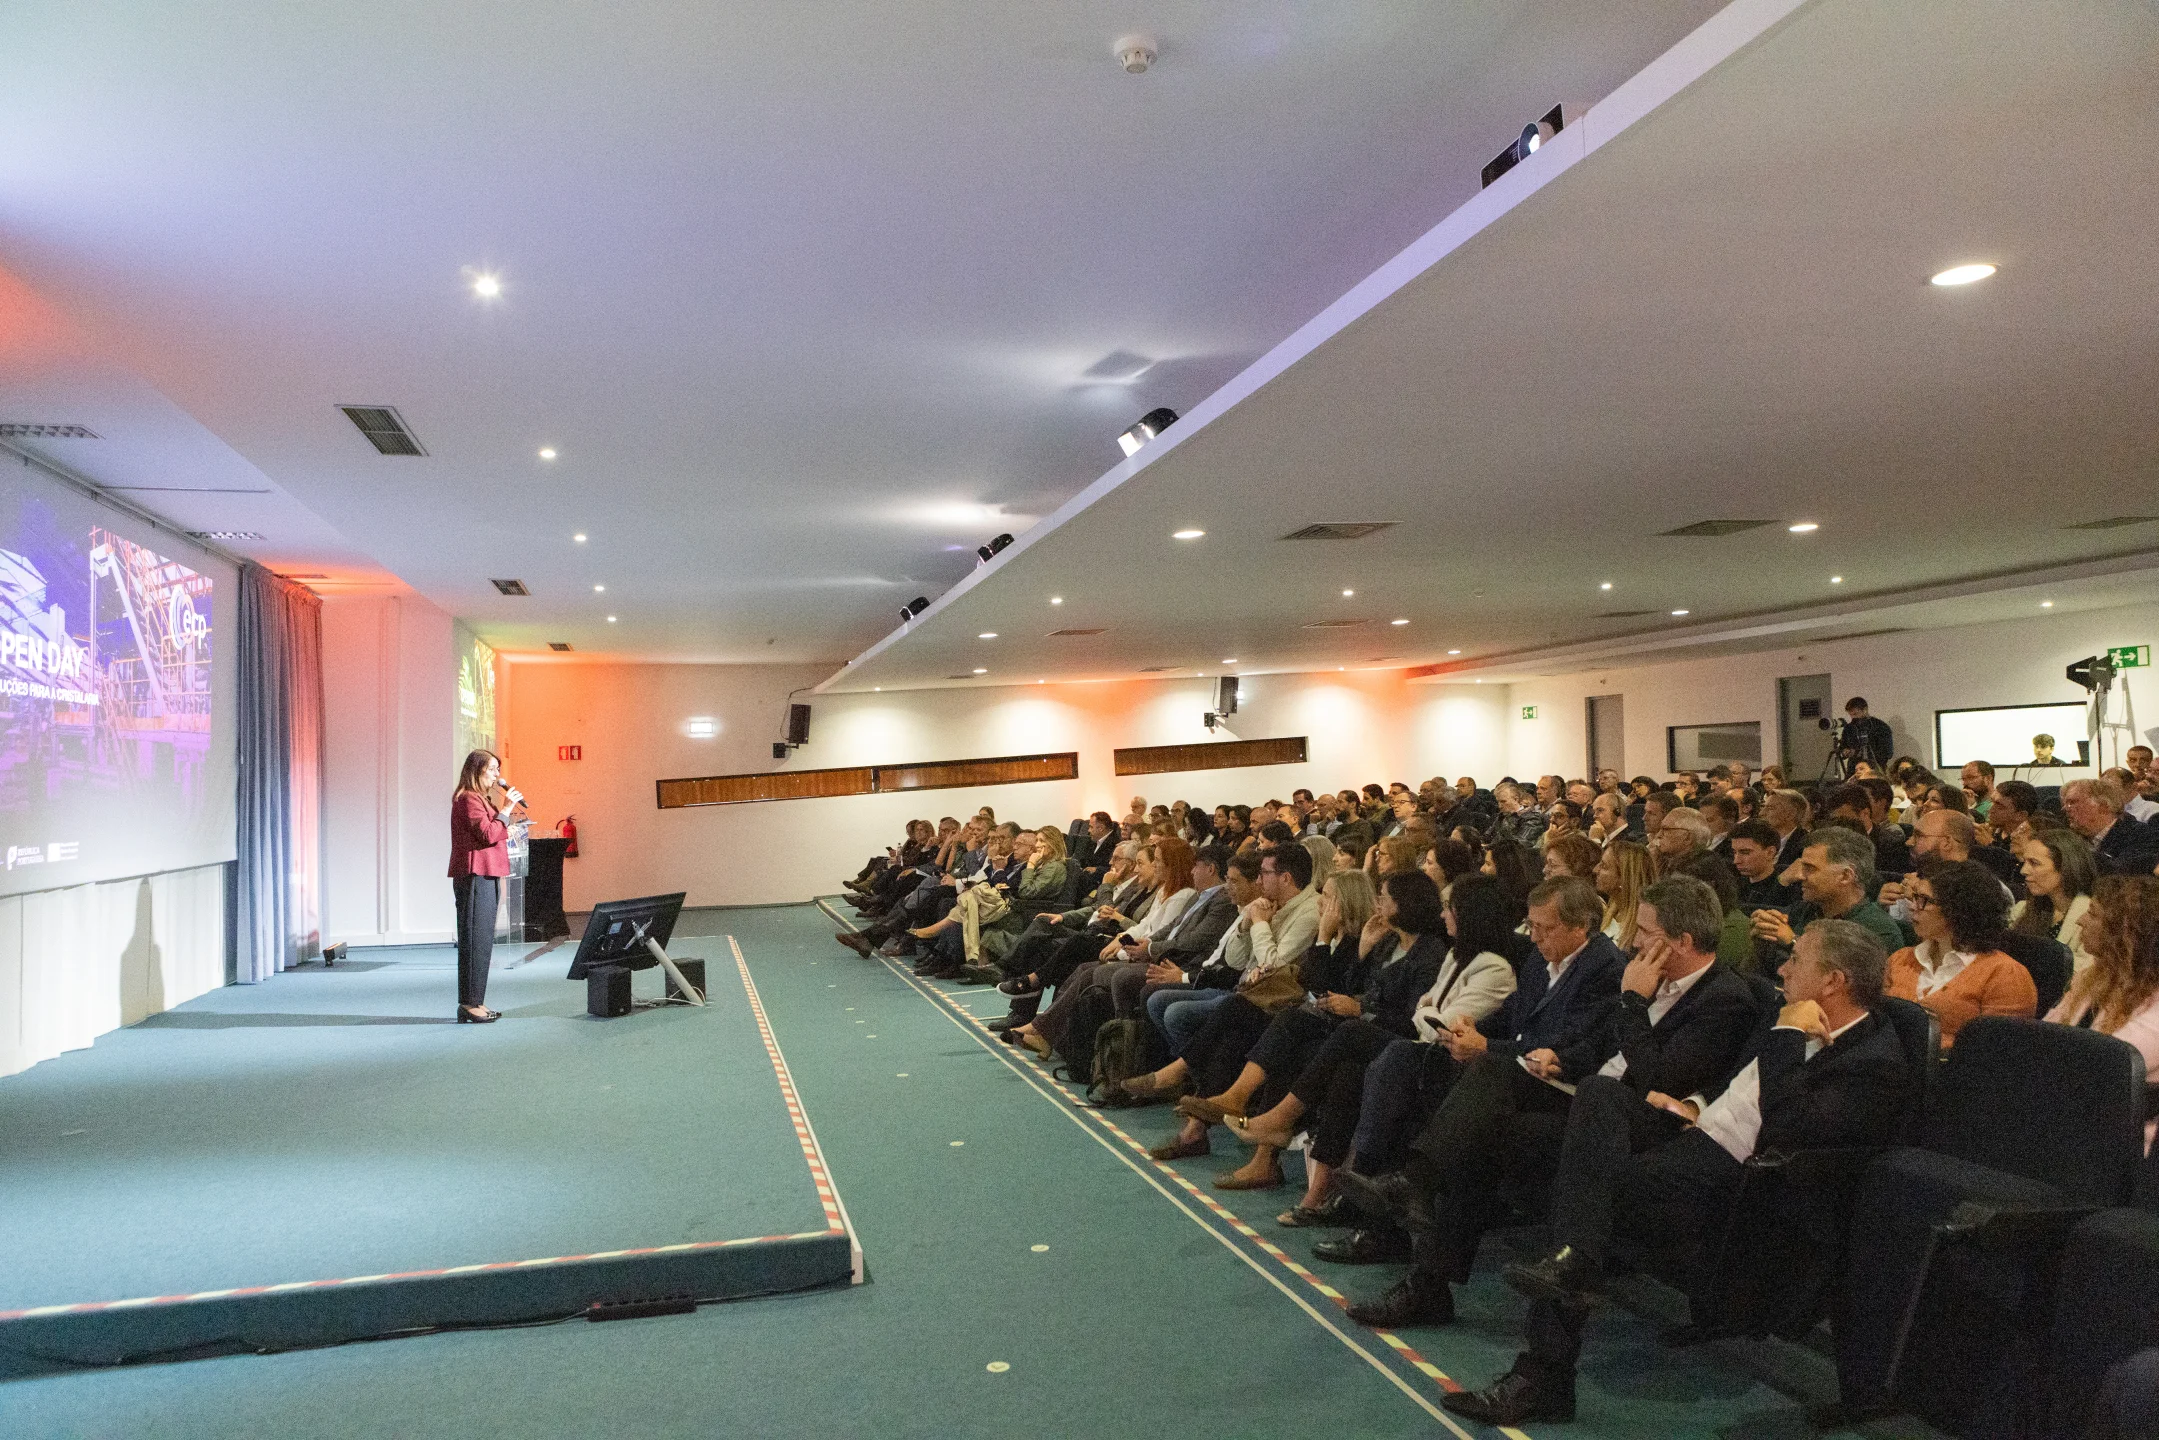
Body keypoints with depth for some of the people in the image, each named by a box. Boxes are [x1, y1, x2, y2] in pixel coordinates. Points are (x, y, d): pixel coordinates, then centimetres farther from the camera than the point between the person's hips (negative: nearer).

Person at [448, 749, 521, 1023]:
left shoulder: (481, 799, 21)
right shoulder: (468, 799, -11)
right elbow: (488, 834, -20)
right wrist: (506, 809, -14)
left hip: (485, 877, 11)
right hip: (475, 876, -11)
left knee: (482, 940, 12)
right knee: (474, 939, -9)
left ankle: (475, 1002, 17)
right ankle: (469, 1004, -6)